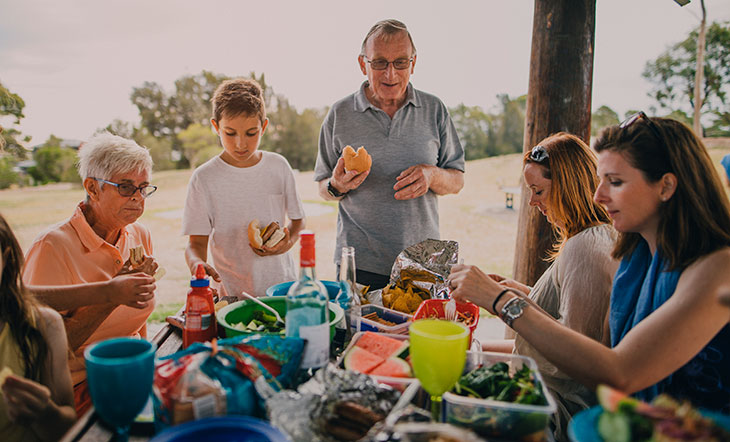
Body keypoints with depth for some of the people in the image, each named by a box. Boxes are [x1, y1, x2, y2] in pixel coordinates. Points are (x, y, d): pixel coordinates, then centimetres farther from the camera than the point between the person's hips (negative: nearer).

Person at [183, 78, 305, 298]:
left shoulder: (279, 166, 4)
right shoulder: (204, 178, -3)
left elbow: (298, 219, 15)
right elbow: (197, 242, 0)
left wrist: (288, 242, -6)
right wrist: (197, 263, -22)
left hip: (283, 283, 1)